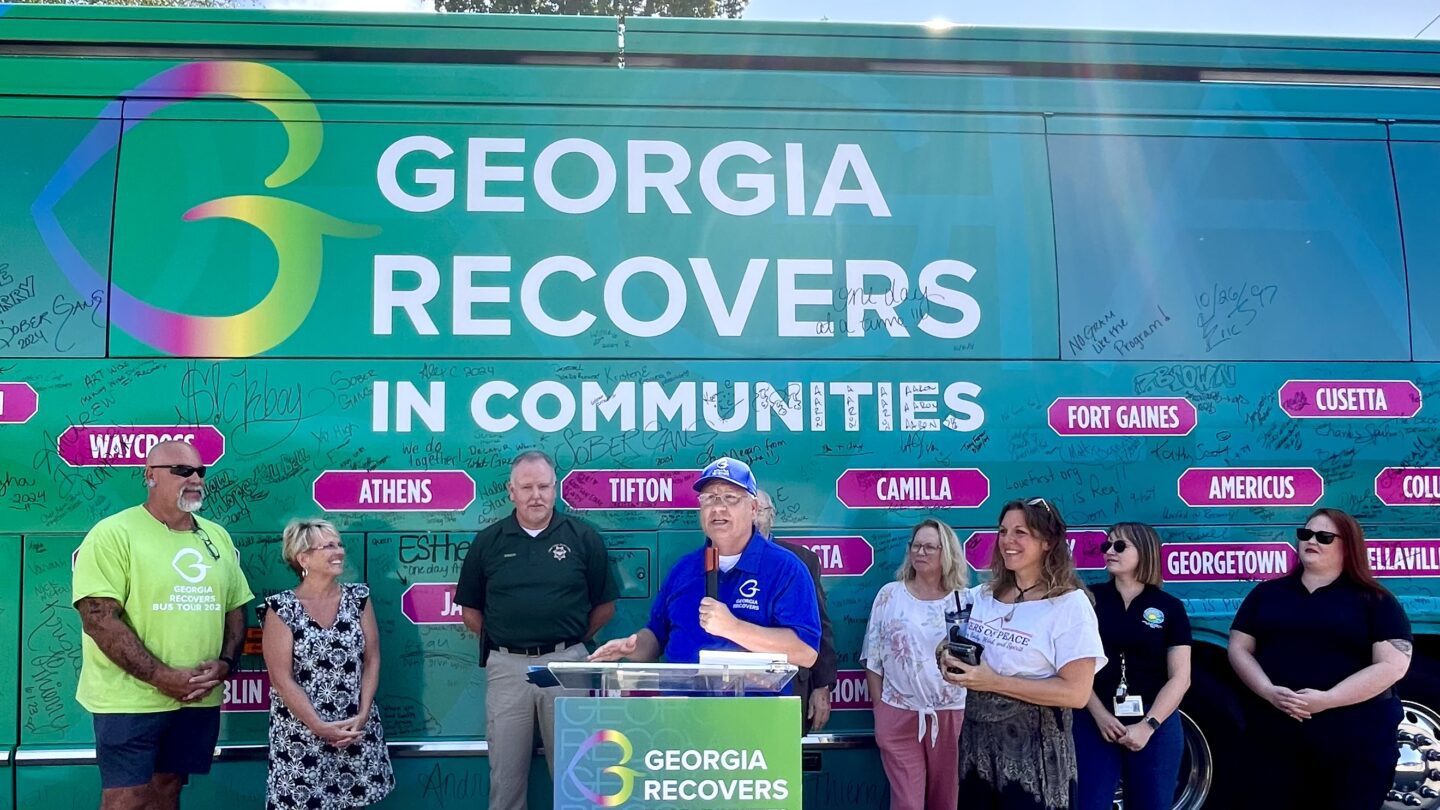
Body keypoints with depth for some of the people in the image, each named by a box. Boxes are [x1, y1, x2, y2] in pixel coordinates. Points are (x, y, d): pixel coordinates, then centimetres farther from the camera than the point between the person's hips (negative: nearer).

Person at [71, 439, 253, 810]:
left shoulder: (218, 537, 10)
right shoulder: (114, 534, -9)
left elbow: (235, 608, 14)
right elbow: (99, 619, -16)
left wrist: (224, 663, -5)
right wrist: (162, 677, -19)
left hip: (199, 699, 5)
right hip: (131, 699, -5)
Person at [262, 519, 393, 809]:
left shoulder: (358, 598, 2)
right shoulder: (282, 609, -9)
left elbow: (372, 660, 3)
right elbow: (282, 679, -11)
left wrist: (363, 715, -8)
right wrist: (320, 727, -15)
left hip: (355, 728, 3)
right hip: (301, 731, -3)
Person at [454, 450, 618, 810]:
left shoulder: (583, 537, 0)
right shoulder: (488, 541, 5)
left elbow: (605, 606, 5)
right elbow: (470, 609, 11)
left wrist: (569, 641, 4)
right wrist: (502, 642, 5)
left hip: (565, 663, -1)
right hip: (506, 666, 1)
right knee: (506, 772, 11)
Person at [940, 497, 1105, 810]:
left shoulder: (1069, 604, -11)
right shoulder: (981, 595, 6)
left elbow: (1076, 692, -17)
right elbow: (952, 648, 19)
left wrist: (995, 682, -21)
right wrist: (949, 661, -5)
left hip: (1034, 748, -5)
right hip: (975, 739, 5)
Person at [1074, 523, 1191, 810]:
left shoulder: (1169, 607, 3)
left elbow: (1180, 677, -1)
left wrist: (1148, 725, -10)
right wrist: (1100, 714, -10)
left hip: (1155, 725, 1)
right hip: (1094, 722, 0)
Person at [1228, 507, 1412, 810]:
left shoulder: (1375, 601, 1)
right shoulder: (1267, 593, 11)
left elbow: (1392, 665, -9)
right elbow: (1239, 648, 7)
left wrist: (1327, 700, -19)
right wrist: (1268, 691, -12)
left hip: (1356, 741, -2)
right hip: (1275, 735, 2)